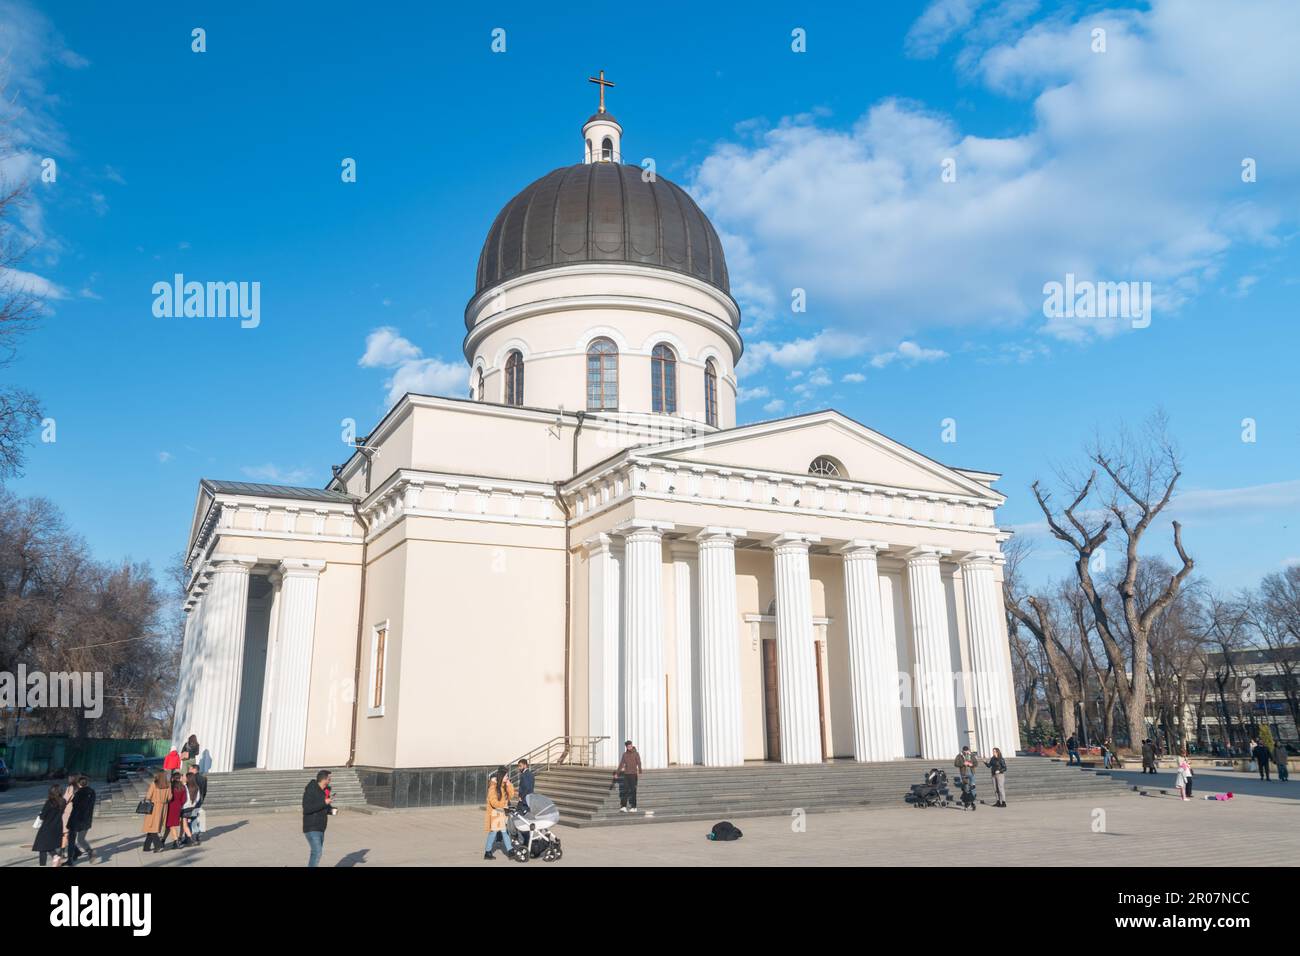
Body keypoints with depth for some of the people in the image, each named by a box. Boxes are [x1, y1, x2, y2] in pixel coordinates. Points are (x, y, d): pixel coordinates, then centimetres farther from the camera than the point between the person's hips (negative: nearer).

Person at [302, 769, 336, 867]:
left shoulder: (324, 791, 7)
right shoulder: (310, 791, -18)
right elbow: (306, 809, -27)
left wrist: (331, 810, -2)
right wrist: (324, 802, -26)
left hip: (320, 828, 9)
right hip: (311, 828, -9)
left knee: (318, 851, 16)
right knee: (317, 852, -18)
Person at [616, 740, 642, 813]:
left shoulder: (636, 754, -3)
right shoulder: (624, 754, 9)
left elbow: (639, 763, -15)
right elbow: (621, 764, 11)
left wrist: (639, 772, -30)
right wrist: (617, 773, 4)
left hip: (633, 774, -4)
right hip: (626, 774, 4)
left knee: (633, 791, -2)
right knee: (625, 790, -2)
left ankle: (634, 807, 3)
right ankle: (623, 807, -3)